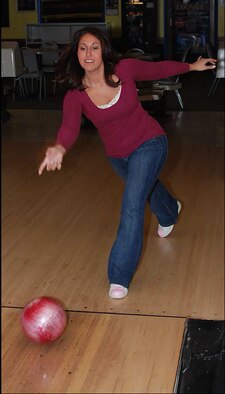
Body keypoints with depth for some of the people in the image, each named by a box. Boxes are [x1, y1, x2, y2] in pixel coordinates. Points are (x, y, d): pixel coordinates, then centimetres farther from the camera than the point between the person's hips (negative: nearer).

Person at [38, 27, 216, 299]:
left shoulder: (125, 69, -22)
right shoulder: (75, 96, -21)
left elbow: (158, 69, -3)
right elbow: (69, 127, -39)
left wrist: (192, 66, 9)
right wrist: (59, 148, -62)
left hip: (149, 144, -4)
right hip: (117, 155, 4)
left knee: (132, 205, -19)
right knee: (146, 187, 32)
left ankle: (120, 276, -10)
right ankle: (170, 212, 69)